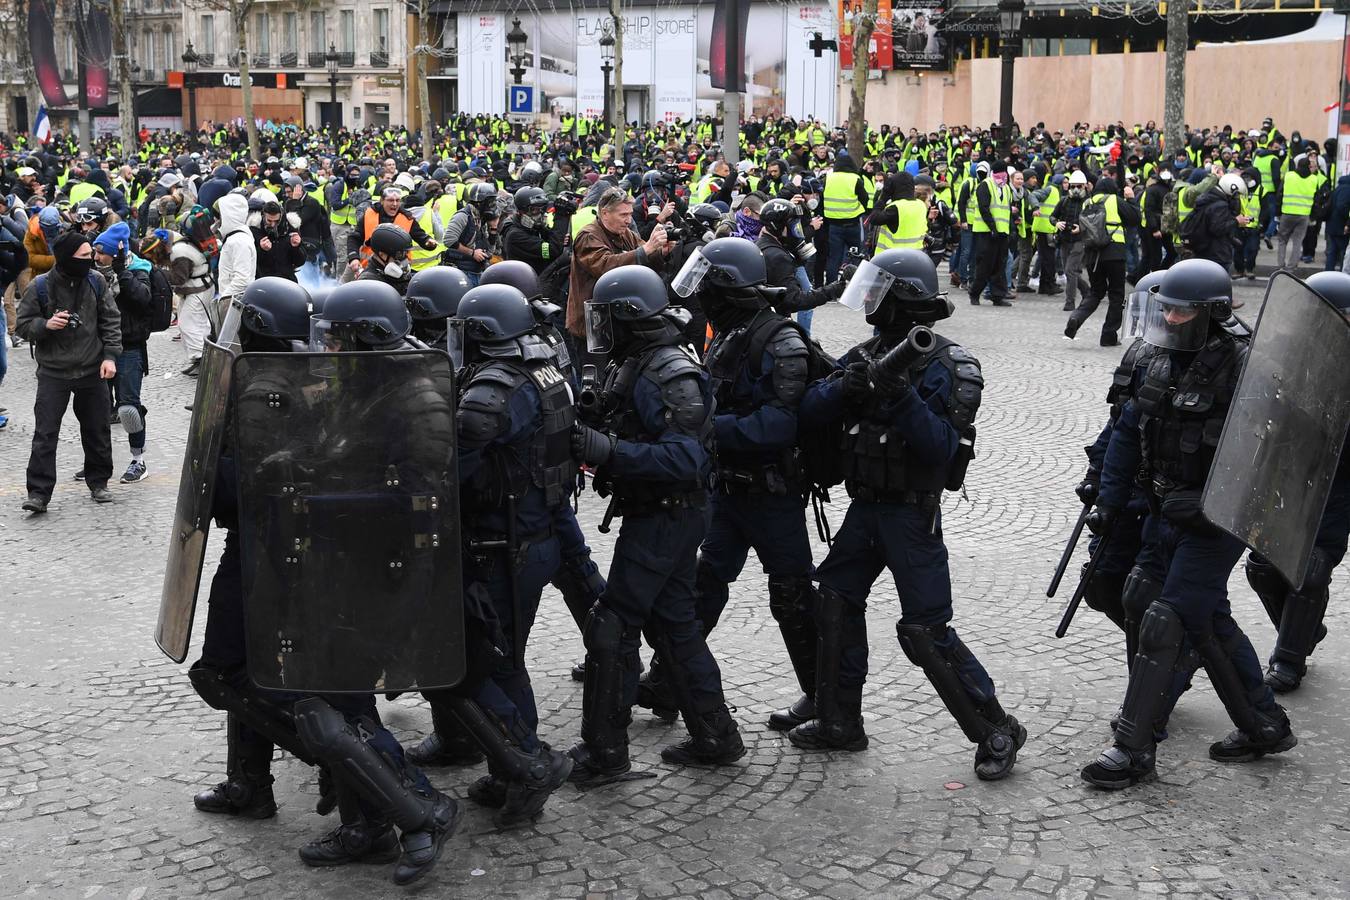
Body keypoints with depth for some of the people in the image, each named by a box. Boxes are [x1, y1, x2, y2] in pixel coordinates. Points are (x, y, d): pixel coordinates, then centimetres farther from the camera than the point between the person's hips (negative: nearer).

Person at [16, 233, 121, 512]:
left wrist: (110, 355, -5)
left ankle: (98, 482, 29)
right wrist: (46, 324, -22)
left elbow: (111, 321, 4)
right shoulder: (39, 287, -9)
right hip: (53, 372, -2)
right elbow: (23, 325, -1)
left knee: (97, 431, 11)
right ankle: (38, 493, -3)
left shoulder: (96, 282, -2)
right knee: (45, 433, -6)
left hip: (92, 371, 2)